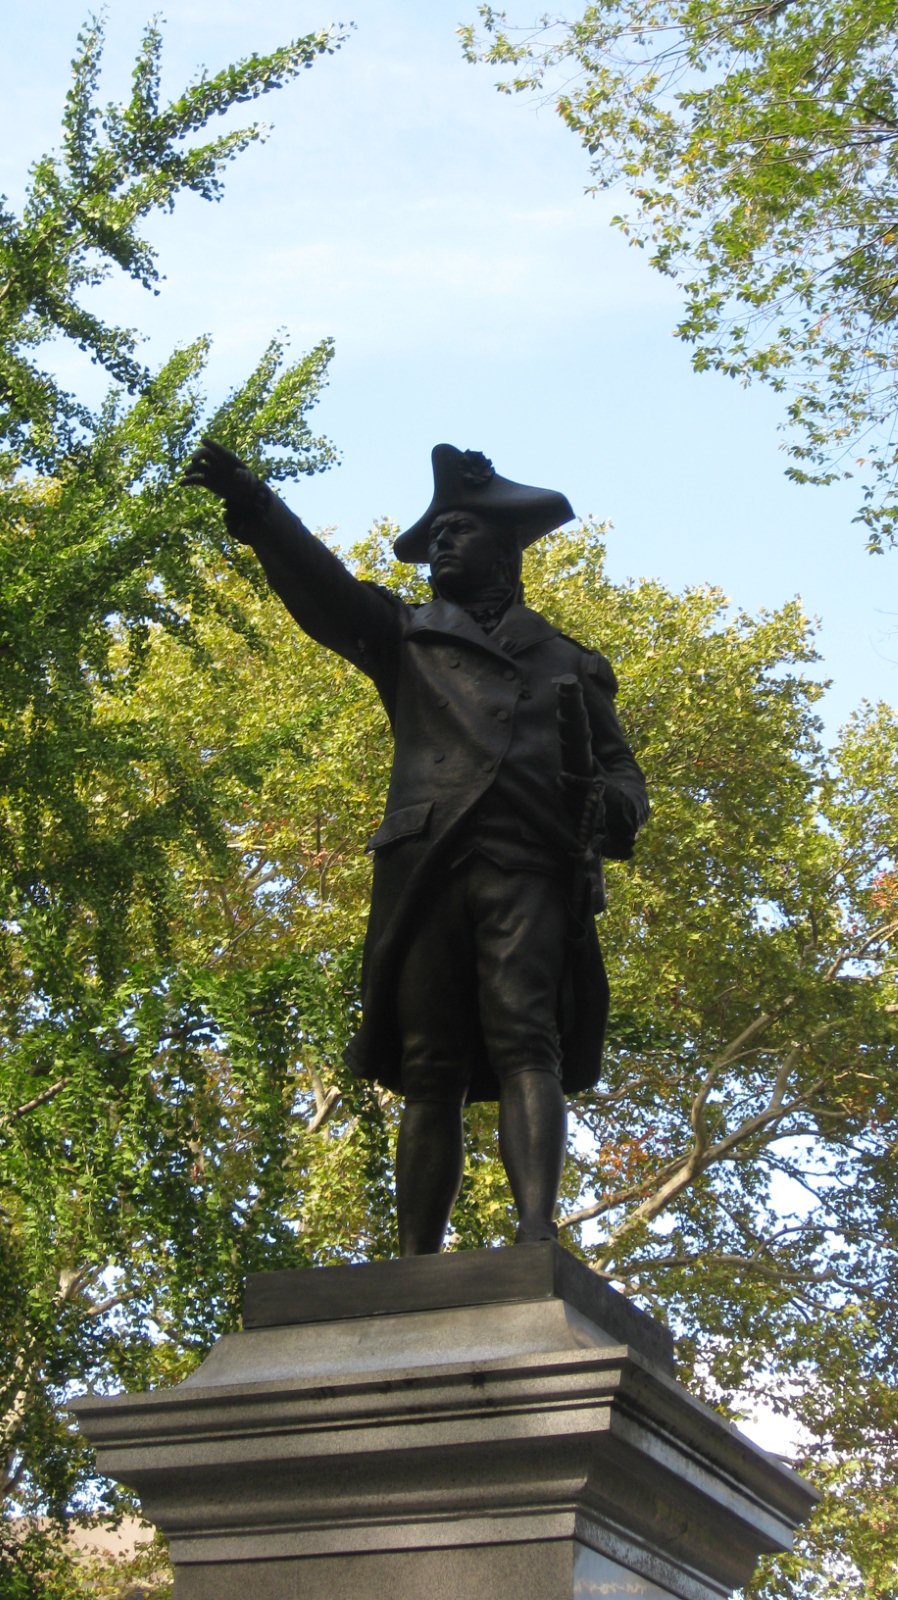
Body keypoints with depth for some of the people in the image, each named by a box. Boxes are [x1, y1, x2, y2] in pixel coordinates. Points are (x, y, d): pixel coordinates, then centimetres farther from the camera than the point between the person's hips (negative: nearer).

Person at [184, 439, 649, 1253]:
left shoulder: (571, 662, 27)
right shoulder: (406, 636, 27)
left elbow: (621, 766, 23)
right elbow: (322, 585, 11)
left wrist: (619, 805, -2)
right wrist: (253, 505, -6)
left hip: (528, 867, -1)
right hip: (426, 864, 1)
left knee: (525, 1042, -19)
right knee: (429, 1071, -5)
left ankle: (537, 1240, -31)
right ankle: (417, 1271, -8)